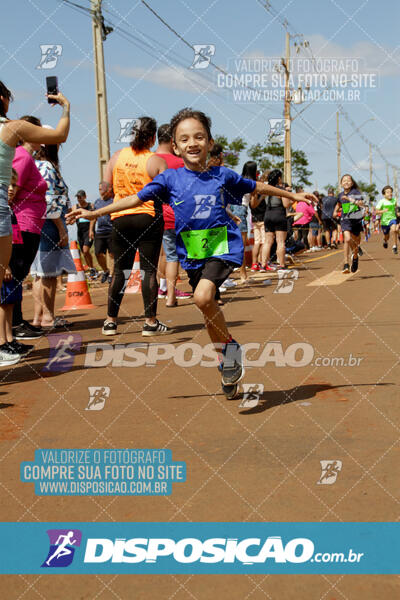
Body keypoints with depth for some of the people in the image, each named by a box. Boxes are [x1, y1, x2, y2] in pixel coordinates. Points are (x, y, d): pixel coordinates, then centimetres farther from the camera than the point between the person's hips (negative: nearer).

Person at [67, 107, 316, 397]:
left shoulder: (223, 175, -1)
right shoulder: (170, 178, 0)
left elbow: (257, 187, 14)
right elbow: (136, 199, 3)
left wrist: (292, 194, 23)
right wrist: (93, 213, 0)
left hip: (223, 247, -3)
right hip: (192, 254, 3)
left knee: (202, 296, -27)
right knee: (209, 309, 12)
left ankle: (230, 346, -4)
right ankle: (228, 364, 31)